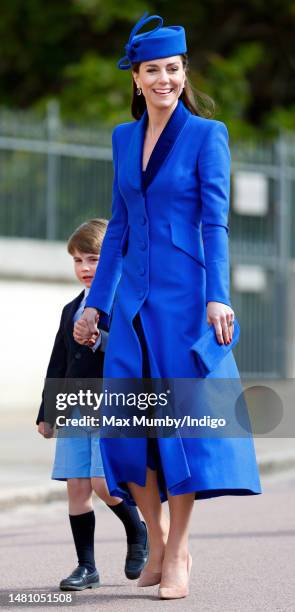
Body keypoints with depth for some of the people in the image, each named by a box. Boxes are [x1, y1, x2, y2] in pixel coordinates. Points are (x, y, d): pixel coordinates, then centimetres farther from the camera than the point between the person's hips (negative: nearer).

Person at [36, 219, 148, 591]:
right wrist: (47, 413, 18)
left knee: (103, 483, -13)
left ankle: (138, 534, 15)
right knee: (76, 487, 2)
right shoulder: (72, 310, 17)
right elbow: (58, 364, 21)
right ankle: (86, 566, 9)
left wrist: (103, 339, -26)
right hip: (73, 409, 6)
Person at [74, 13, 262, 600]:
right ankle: (157, 544, 16)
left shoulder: (207, 134, -2)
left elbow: (215, 221, -8)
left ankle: (178, 555, 4)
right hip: (134, 298, 5)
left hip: (184, 293, -5)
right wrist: (96, 303, 15)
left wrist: (217, 297, -18)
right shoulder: (123, 138, 12)